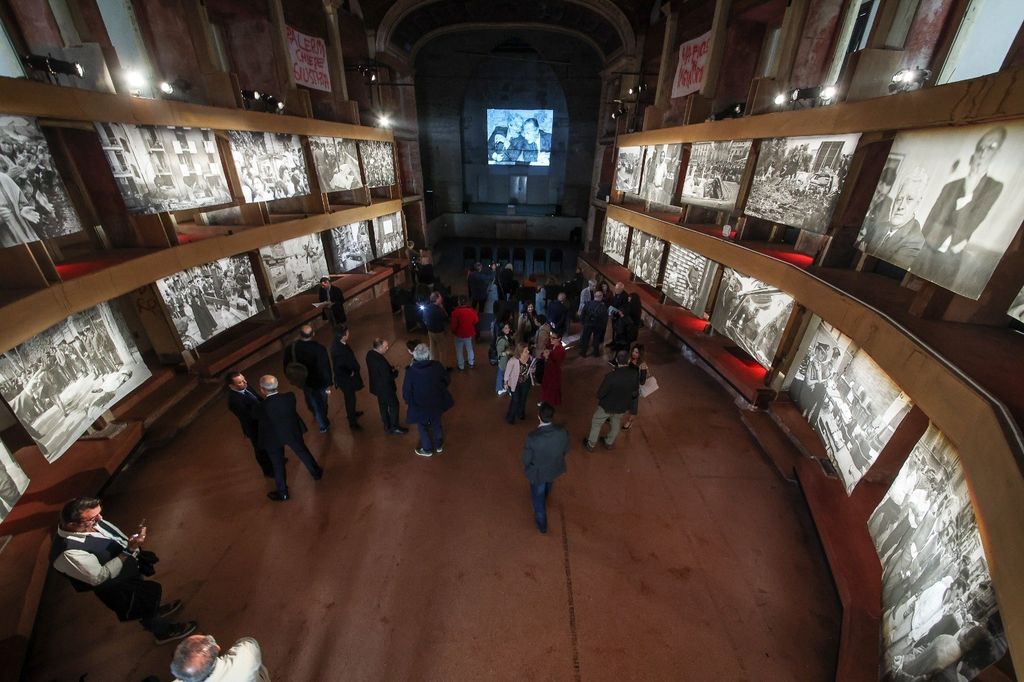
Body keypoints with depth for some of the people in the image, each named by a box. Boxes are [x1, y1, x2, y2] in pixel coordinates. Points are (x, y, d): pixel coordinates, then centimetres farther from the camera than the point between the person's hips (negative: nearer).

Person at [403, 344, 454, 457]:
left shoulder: (411, 371, -25)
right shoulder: (437, 366, -19)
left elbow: (407, 390, -14)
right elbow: (446, 380, -3)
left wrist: (407, 402, 6)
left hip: (420, 405, -3)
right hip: (437, 401, 3)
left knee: (423, 426, 21)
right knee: (436, 423, 26)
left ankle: (427, 449, 38)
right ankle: (439, 445, 44)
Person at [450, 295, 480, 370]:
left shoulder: (456, 312, -23)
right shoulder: (472, 311, -14)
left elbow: (454, 324, -21)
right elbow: (476, 321, 1)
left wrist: (453, 331, -2)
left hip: (459, 334, -3)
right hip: (469, 334, 3)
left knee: (459, 351, 15)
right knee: (470, 349, 24)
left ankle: (461, 366, 26)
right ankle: (471, 364, 38)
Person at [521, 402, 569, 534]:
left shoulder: (532, 437, -39)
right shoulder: (562, 432, -29)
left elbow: (526, 459, -22)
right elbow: (565, 450, -8)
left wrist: (527, 467, 1)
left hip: (538, 472, -4)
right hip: (554, 469, 4)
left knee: (538, 498, 25)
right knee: (547, 487, 38)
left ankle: (542, 524, 47)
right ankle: (544, 499, 70)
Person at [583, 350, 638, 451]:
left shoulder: (611, 376, -35)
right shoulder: (634, 375, -21)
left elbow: (600, 393, -24)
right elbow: (636, 393, -6)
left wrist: (599, 398, -1)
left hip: (607, 406, -4)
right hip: (622, 407, 4)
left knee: (596, 423, 22)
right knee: (616, 424, 30)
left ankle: (590, 445, 40)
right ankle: (609, 443, 52)